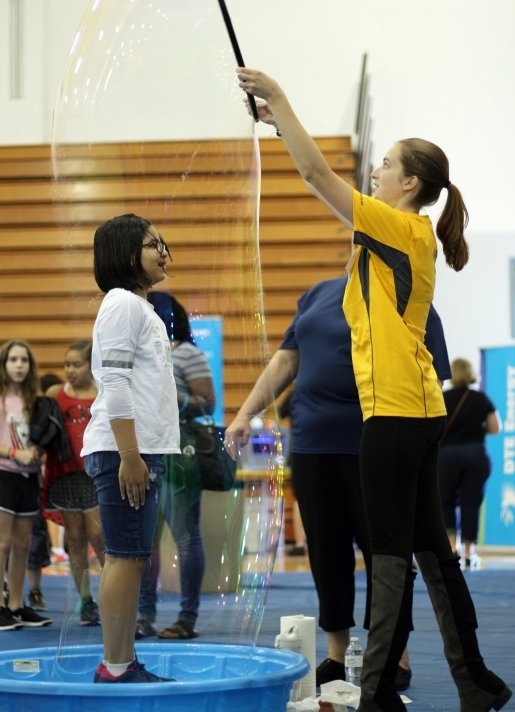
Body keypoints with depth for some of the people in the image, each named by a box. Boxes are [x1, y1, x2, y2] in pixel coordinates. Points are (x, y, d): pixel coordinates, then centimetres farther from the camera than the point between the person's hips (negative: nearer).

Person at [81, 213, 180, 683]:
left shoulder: (142, 308, 21)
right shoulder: (122, 303, -8)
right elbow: (115, 384, -16)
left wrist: (144, 455, 18)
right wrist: (129, 455, -21)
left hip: (144, 451, 9)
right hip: (124, 451, -9)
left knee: (132, 558, 8)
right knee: (126, 557, -9)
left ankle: (126, 664, 11)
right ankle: (114, 669, -8)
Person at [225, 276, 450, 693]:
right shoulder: (319, 295, 14)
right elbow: (286, 361, 17)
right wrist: (246, 413, 10)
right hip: (312, 447, 5)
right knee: (327, 553, 8)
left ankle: (397, 659, 11)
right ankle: (336, 656, 17)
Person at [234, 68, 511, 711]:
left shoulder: (402, 229, -10)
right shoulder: (401, 234, 15)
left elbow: (318, 175, -14)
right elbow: (322, 181, 22)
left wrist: (278, 97, -8)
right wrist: (279, 121, 20)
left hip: (396, 411, -10)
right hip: (413, 411, 10)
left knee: (390, 552, -6)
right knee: (428, 546, 13)